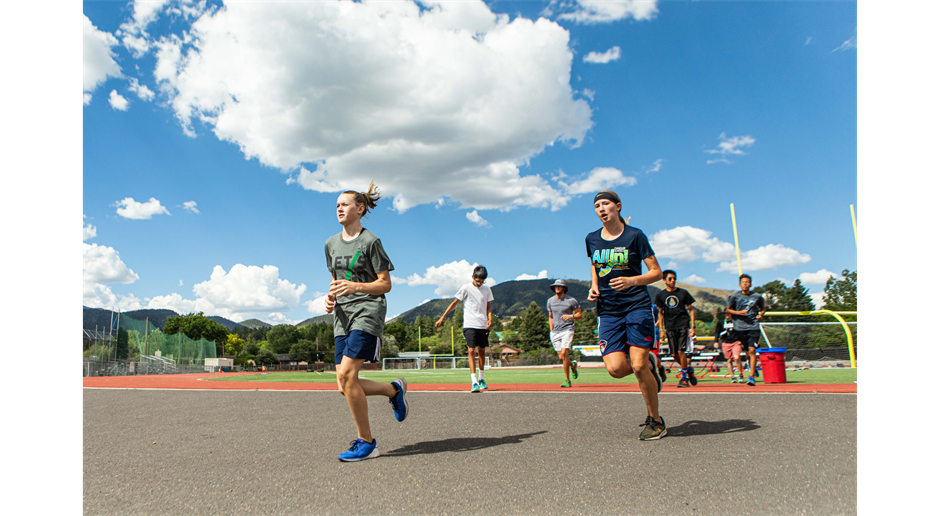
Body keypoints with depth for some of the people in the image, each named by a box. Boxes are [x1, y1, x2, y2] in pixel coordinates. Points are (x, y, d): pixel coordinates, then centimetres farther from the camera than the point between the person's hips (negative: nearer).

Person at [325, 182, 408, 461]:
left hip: (367, 311, -7)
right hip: (343, 315, 7)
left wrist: (355, 286, -21)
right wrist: (331, 296, 3)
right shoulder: (331, 244, 15)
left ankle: (366, 442, -2)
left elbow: (385, 284, -5)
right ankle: (394, 389, 26)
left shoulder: (371, 241, -5)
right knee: (345, 385, -1)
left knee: (346, 375, -18)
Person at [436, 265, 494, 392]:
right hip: (470, 325, -4)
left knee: (482, 350, 11)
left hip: (483, 325, 4)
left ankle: (481, 379, 28)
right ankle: (474, 382, -16)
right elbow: (454, 303, 2)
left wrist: (490, 319, -3)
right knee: (471, 350, -13)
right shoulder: (466, 288, -2)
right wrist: (442, 318, -1)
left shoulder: (487, 290, 9)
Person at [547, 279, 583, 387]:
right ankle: (572, 365, 36)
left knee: (563, 353, -18)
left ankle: (567, 380, -6)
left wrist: (570, 316, -16)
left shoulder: (571, 300, -2)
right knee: (561, 357, 2)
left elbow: (580, 315, 4)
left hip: (567, 330, -4)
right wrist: (552, 331, 11)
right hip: (555, 332, 4)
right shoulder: (550, 301, 10)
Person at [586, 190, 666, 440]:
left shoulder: (634, 235, -4)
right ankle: (650, 363, 23)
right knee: (615, 368, -12)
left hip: (637, 305, -3)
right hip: (607, 310, 4)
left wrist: (632, 281, -19)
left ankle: (655, 420, 12)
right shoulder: (591, 239, 8)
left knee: (638, 366, -11)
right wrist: (594, 286, 8)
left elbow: (657, 272, -2)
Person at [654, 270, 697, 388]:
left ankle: (684, 378, 0)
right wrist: (661, 329, 7)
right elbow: (660, 313, 14)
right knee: (674, 355, 2)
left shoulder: (683, 293, 4)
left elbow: (691, 310, 8)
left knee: (681, 351, -13)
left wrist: (693, 326, 0)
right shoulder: (660, 295, 7)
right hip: (669, 327, 2)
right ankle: (689, 369, 28)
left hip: (683, 325, -2)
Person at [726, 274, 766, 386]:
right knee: (747, 352, 9)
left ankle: (752, 377, -12)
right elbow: (728, 309, 9)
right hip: (740, 328, 1)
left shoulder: (757, 296, 6)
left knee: (752, 350, -14)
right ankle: (754, 368, 40)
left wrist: (761, 314, 2)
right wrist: (739, 312, -7)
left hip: (754, 327, -1)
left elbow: (763, 308, 22)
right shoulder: (735, 296, 2)